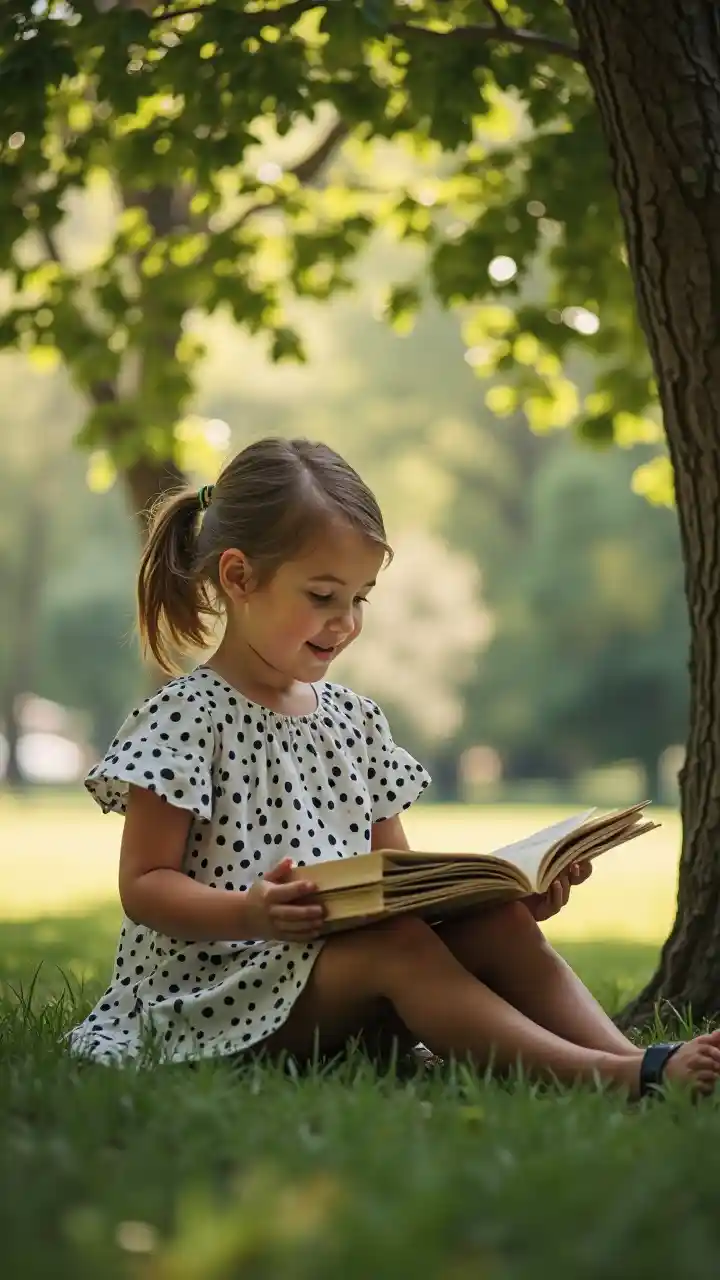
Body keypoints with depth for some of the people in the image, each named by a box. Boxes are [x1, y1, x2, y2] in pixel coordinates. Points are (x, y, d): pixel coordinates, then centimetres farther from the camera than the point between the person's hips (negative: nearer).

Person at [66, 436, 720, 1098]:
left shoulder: (353, 717, 16)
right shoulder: (189, 716, -6)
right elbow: (143, 886, -9)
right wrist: (250, 913, -29)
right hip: (215, 988, -7)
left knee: (501, 926, -15)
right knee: (400, 945, -31)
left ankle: (626, 1056, -33)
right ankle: (617, 1077, -43)